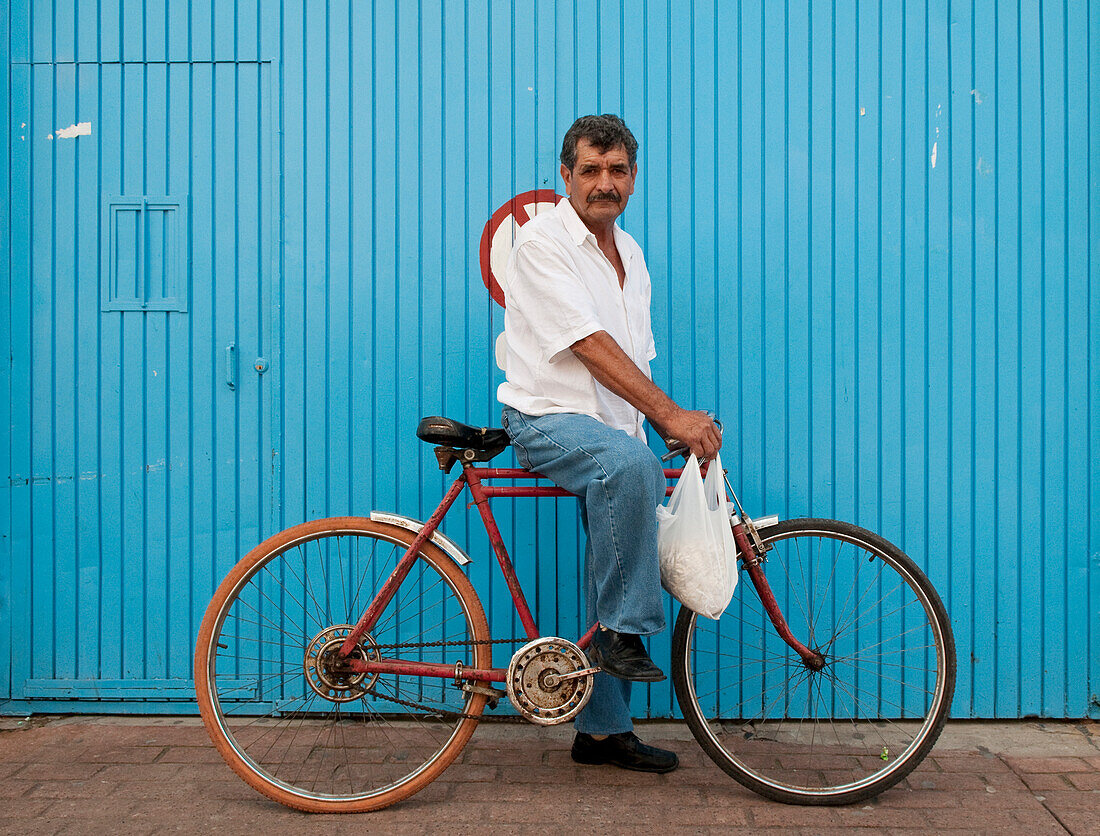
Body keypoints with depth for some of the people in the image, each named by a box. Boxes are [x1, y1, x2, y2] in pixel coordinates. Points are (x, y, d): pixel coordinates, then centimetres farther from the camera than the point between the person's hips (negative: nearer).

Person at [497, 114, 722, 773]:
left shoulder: (630, 254, 16)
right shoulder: (544, 241, -10)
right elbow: (591, 347, -21)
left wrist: (666, 427, 12)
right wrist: (670, 415, -27)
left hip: (610, 428, 8)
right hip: (548, 420, -8)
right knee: (630, 462, -38)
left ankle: (603, 729, 19)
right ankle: (623, 632, -25)